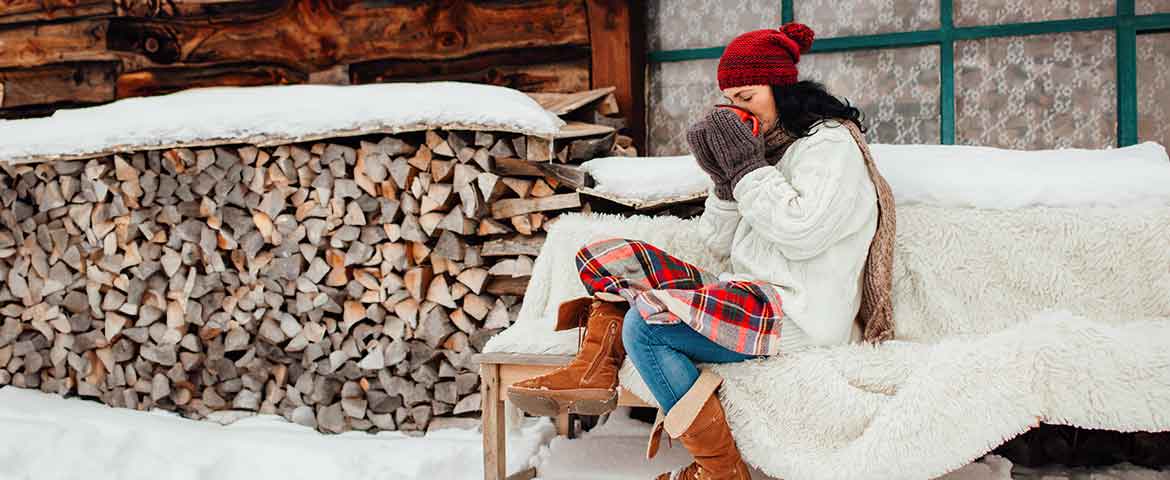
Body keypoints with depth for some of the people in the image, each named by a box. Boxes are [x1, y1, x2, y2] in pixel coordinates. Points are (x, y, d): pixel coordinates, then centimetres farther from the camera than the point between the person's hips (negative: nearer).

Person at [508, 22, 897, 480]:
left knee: (645, 325, -28)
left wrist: (746, 166, -13)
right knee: (616, 256, 5)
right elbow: (720, 245, 15)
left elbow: (802, 231, -21)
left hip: (797, 317, -9)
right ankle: (593, 373, -11)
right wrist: (724, 178, 0)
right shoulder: (767, 147, 19)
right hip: (746, 297, 9)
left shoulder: (832, 144, -5)